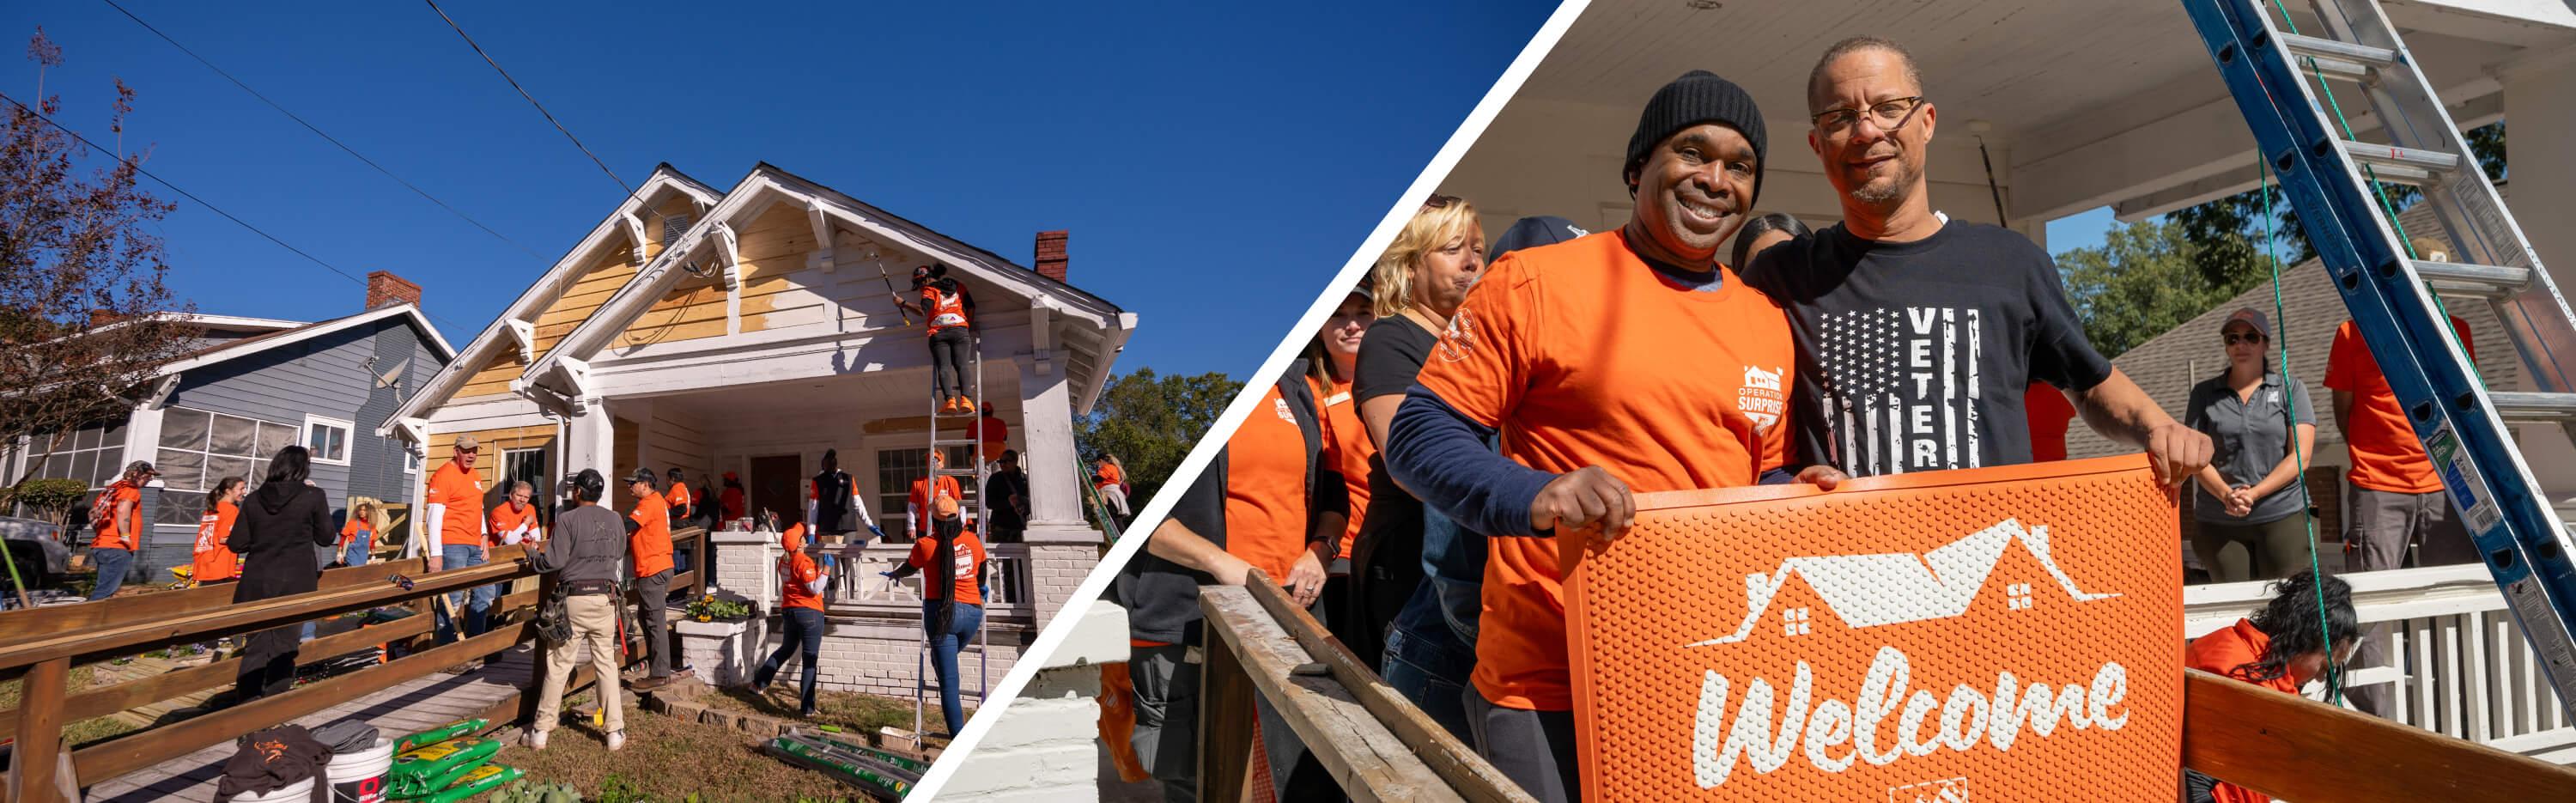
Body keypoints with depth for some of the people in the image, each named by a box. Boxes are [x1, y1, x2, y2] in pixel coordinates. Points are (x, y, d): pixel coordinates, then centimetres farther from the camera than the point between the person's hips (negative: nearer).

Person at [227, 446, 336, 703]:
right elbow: (326, 537, 1)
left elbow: (237, 544, 4)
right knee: (283, 646, 7)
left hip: (257, 583, 3)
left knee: (256, 645, 12)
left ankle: (245, 706, 11)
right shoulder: (313, 496, -7)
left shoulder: (255, 499, 2)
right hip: (294, 583, -3)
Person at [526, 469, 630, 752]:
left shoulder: (567, 519, -8)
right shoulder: (614, 519, 5)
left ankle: (541, 730, 13)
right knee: (606, 663, 7)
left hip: (574, 598, -3)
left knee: (558, 664, 6)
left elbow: (555, 560, -10)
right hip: (605, 598, 3)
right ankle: (615, 731, 6)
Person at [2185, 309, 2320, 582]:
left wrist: (2253, 493, -14)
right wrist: (2226, 495, -15)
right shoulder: (2204, 393, 9)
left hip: (2283, 516, -1)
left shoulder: (2290, 388, 7)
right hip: (2218, 522, 1)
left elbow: (2301, 455, -2)